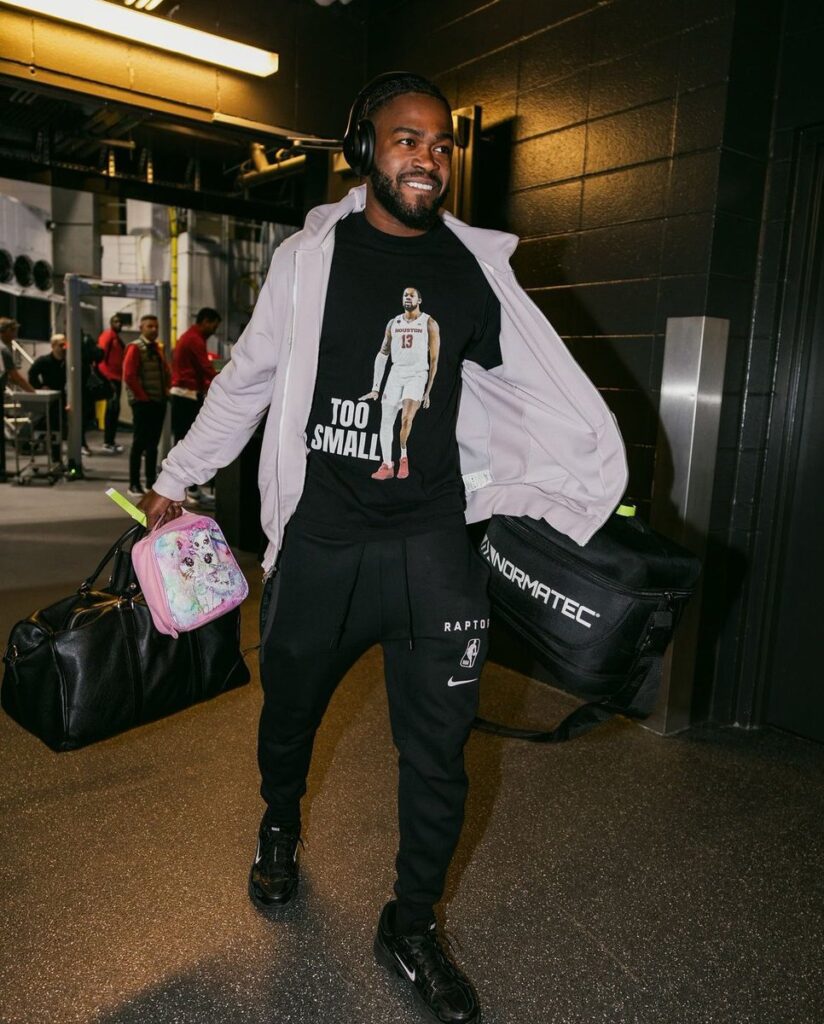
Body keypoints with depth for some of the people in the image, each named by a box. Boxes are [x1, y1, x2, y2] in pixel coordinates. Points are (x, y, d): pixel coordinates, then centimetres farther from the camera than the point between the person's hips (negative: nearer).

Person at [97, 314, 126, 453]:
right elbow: (100, 353, -20)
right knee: (112, 409, -10)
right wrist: (106, 376, -26)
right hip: (109, 378, -9)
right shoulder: (108, 335, -7)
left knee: (114, 409, 12)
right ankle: (108, 442, -7)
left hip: (117, 377, 9)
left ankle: (111, 441, 20)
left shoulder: (118, 339, 20)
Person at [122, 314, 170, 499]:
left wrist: (166, 391, 7)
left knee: (153, 443, 10)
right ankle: (134, 485, 0)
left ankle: (151, 482, 17)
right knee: (139, 443, -5)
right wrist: (143, 397, -15)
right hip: (142, 403, -7)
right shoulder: (135, 348, -7)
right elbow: (129, 376, -16)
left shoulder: (157, 348, 16)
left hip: (159, 402, 7)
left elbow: (166, 372, 22)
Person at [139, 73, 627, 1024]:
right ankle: (280, 826, 51)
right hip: (321, 541, 0)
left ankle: (411, 928, 28)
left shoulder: (475, 266, 4)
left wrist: (607, 494, 9)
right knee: (289, 711, 17)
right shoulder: (310, 254, 2)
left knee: (437, 750, 4)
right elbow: (246, 380, 10)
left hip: (433, 546, 1)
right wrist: (176, 479, 13)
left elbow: (547, 393, 11)